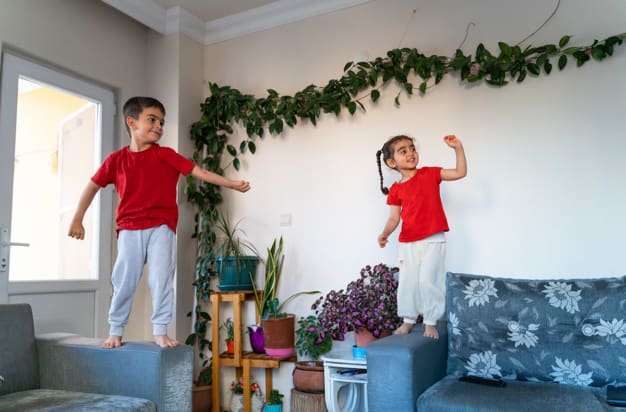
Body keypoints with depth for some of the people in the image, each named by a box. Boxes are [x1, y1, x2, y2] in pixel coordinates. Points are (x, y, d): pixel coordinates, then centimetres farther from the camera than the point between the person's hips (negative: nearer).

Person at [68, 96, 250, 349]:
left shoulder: (165, 155, 0)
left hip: (161, 228, -1)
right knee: (124, 280, 6)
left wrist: (233, 184, -11)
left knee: (162, 279, -2)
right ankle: (115, 331, 22)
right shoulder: (116, 159, 3)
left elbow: (199, 172, -5)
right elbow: (92, 187, 12)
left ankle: (160, 332, 10)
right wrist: (77, 220, 11)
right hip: (129, 229, 1)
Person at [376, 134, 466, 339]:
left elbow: (460, 173, -3)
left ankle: (430, 322, 12)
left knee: (428, 279, -5)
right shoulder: (396, 189, 4)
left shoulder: (430, 174, 0)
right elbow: (394, 218, 5)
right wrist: (385, 233, -12)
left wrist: (458, 148, -12)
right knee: (407, 282, 9)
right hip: (407, 243, 3)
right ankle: (409, 319, 28)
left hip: (433, 240, -2)